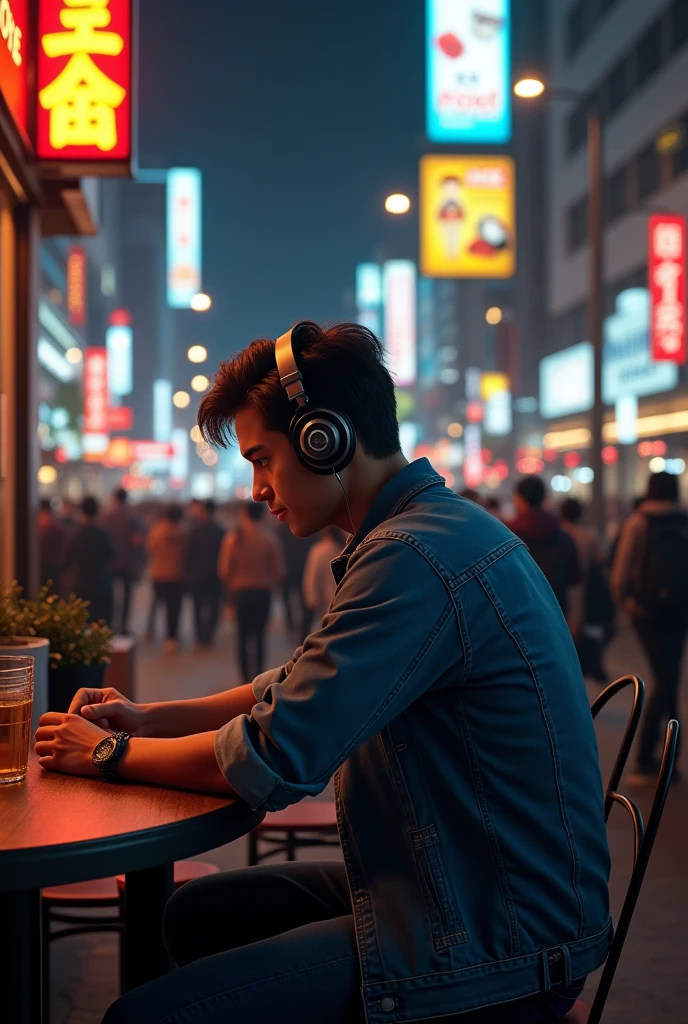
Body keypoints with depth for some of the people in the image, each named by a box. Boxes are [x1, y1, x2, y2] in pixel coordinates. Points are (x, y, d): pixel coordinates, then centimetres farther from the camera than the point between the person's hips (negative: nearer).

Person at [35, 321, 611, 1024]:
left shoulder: (413, 558, -24)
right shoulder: (441, 530, 12)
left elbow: (272, 762, -22)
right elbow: (299, 690, 21)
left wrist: (112, 753, -6)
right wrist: (153, 718, 11)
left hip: (491, 954, -11)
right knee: (195, 914, 20)